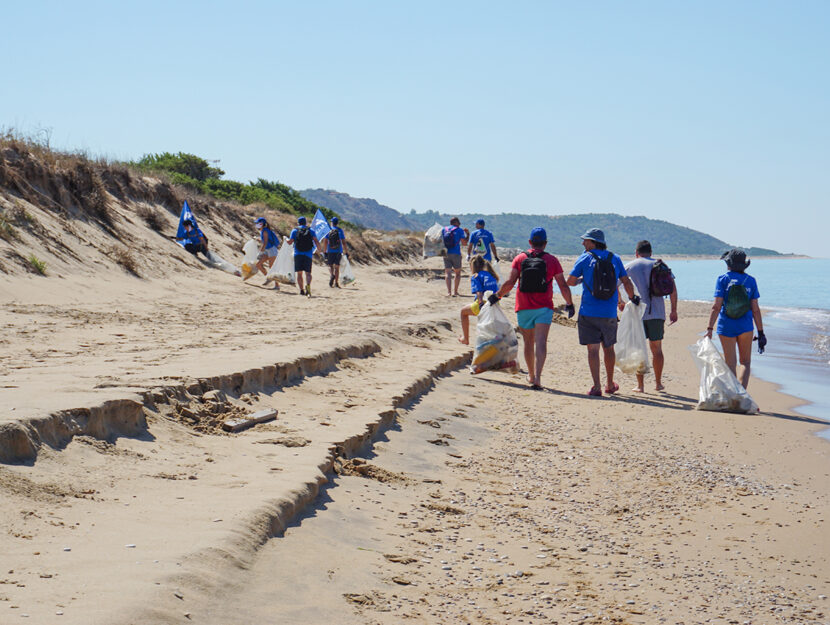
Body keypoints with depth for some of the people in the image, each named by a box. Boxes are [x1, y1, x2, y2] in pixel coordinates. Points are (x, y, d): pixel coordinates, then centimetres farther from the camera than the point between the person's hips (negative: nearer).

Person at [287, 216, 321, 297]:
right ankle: (308, 284, -27)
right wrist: (318, 250, 12)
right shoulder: (311, 231, 9)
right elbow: (316, 242, -2)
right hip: (308, 254, 0)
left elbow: (290, 242, -1)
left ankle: (301, 290, -2)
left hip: (298, 254, 0)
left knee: (299, 273, 6)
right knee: (308, 272, 1)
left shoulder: (294, 231, 7)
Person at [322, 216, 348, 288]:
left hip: (330, 251, 0)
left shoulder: (328, 230, 0)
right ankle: (336, 283, 4)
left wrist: (324, 251, 6)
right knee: (337, 267, 7)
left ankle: (331, 275, -19)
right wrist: (345, 251, 2)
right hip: (338, 251, 0)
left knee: (330, 266, 12)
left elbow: (325, 241, -2)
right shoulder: (340, 230, 0)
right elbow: (343, 242, -4)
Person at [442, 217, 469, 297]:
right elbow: (464, 243, -5)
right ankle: (455, 291, 9)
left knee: (448, 273, 0)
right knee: (458, 273, 12)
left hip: (446, 254, 3)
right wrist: (467, 234, 7)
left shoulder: (444, 230, 10)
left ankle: (449, 291, -15)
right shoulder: (459, 230, -1)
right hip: (456, 254, -3)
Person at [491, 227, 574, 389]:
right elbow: (563, 286, 1)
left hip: (523, 308, 2)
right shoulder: (552, 260, 0)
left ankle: (531, 375, 30)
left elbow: (509, 283, -4)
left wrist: (497, 296, 11)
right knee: (541, 342, -9)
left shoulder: (520, 258, 2)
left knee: (528, 342, 15)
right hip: (544, 308, -2)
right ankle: (537, 377, -25)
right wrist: (570, 304, 15)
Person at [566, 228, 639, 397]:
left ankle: (596, 387, -11)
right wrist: (632, 298, 27)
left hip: (589, 312, -3)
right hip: (610, 313, 3)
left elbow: (570, 281, -2)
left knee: (593, 349, -3)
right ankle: (610, 384, 29)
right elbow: (627, 282, 10)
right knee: (608, 348, 17)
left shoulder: (585, 258, -3)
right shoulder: (615, 259, 7)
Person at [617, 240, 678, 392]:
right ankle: (658, 383, 17)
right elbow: (672, 288, -1)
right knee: (656, 349, 12)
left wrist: (620, 303, 18)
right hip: (656, 312, 1)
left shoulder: (629, 267, 7)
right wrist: (674, 310, 4)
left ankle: (640, 385, 2)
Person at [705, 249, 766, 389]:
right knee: (745, 362, 12)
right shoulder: (750, 281, 1)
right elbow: (755, 309, 0)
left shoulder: (723, 279, -4)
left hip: (726, 327, -1)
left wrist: (710, 328, -11)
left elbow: (716, 306, -11)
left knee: (731, 364, 8)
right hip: (745, 327, 1)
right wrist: (760, 332, 5)